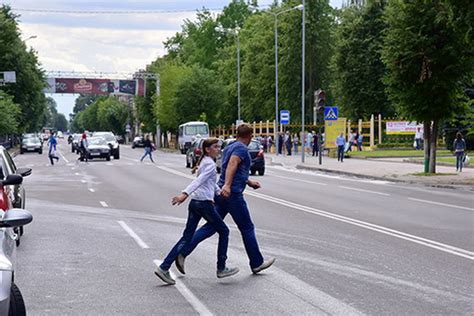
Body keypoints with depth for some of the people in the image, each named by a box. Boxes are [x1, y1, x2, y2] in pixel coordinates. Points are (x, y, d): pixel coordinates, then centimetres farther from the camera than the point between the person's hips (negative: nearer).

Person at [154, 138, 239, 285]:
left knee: (187, 237, 6)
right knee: (224, 231, 7)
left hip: (195, 203, 9)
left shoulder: (204, 162, 21)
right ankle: (221, 269, 12)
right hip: (205, 204, -9)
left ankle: (164, 268, -2)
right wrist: (185, 194, -33)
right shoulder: (210, 164, -9)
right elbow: (199, 181, -24)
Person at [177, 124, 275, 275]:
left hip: (221, 193, 8)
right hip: (233, 194, -8)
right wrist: (227, 185, -41)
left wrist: (249, 182, 40)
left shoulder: (229, 147, 19)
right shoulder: (242, 148, -10)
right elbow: (232, 164, -28)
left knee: (211, 226, 6)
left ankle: (183, 252, -4)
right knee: (247, 229, 5)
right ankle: (257, 263, 15)